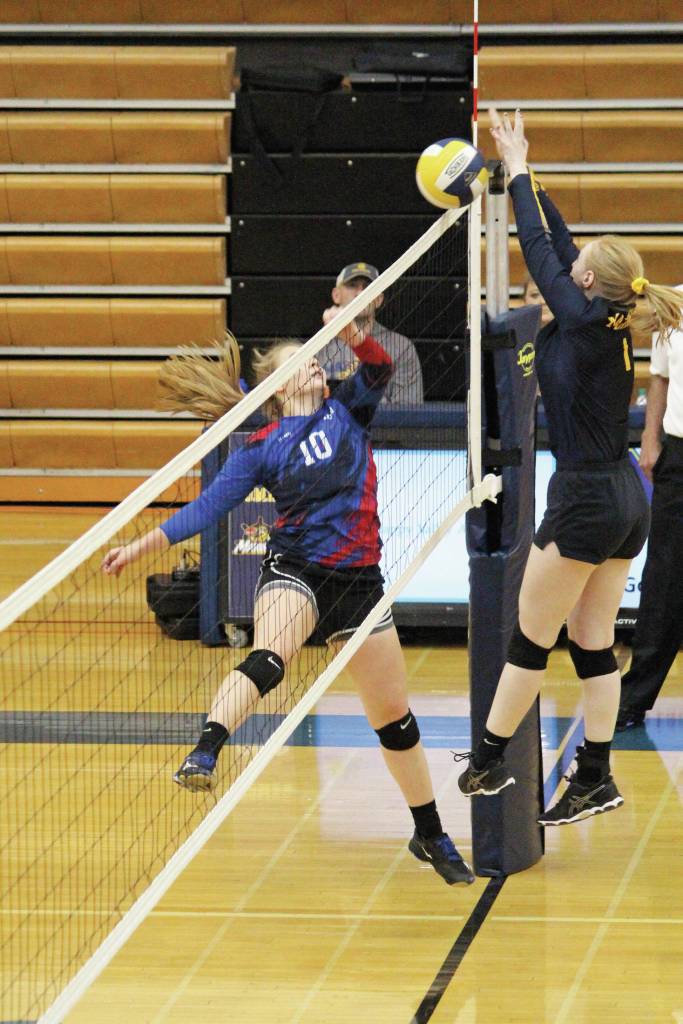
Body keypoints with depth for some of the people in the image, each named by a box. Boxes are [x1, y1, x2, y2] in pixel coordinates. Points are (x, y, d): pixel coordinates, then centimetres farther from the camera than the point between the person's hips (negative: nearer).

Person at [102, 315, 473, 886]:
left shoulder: (347, 411, 11)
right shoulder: (262, 448, 3)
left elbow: (378, 369, -7)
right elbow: (210, 506, -3)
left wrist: (353, 335, -26)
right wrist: (141, 546, -11)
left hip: (357, 580, 3)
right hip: (295, 570, -3)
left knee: (394, 716, 9)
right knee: (267, 660, -35)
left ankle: (431, 837, 23)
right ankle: (203, 755, -55)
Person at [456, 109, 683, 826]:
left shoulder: (584, 324, -16)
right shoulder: (612, 328, 5)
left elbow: (542, 251, -7)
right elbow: (558, 246, 13)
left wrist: (517, 170, 3)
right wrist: (527, 177, 17)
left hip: (586, 504, -8)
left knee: (530, 637, 2)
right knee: (593, 644, 9)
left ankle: (487, 762, 10)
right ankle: (596, 778, 10)